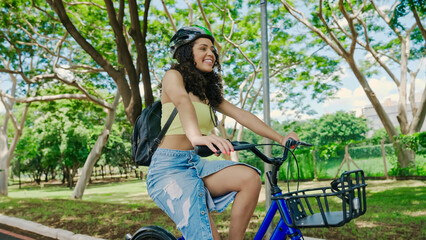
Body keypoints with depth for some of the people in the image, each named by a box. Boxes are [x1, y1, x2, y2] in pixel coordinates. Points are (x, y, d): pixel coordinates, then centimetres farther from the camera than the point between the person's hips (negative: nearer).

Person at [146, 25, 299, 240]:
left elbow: (241, 115, 8)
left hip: (195, 164, 7)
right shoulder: (173, 76, -3)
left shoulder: (209, 91, 18)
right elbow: (182, 101, -26)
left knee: (250, 177, -21)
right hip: (169, 167, -6)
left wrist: (280, 138, -3)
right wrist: (196, 136, -47)